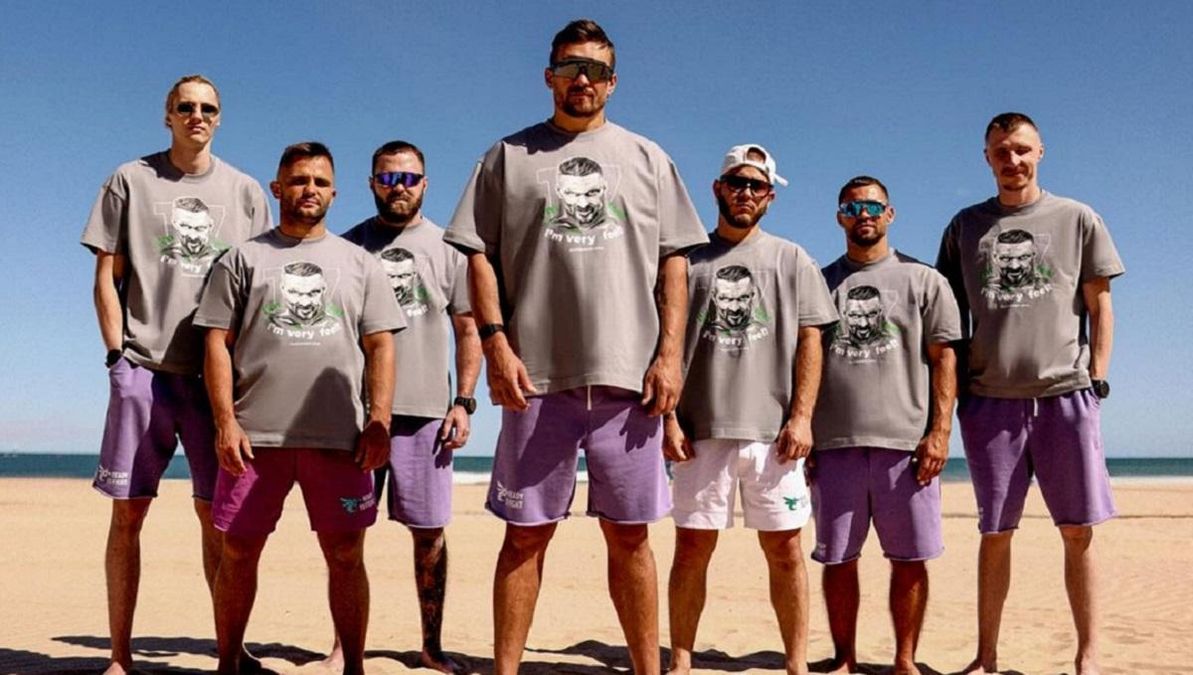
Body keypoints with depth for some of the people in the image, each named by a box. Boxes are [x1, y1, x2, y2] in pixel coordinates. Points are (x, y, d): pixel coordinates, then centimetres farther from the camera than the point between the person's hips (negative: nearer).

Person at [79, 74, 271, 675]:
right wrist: (117, 354, -3)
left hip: (218, 371, 1)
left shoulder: (245, 191, 13)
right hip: (144, 369, -1)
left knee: (217, 513, 3)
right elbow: (107, 276, 6)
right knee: (127, 511, 0)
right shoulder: (130, 180, 9)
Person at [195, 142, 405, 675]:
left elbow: (380, 345, 8)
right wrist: (226, 421, -6)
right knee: (237, 552, 6)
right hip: (255, 434, 0)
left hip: (339, 436, 1)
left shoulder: (360, 264, 14)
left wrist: (379, 419, -4)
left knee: (346, 555, 2)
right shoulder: (243, 259, 11)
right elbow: (218, 343, 5)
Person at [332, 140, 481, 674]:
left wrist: (463, 402, -1)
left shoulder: (447, 248, 8)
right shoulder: (348, 246, 9)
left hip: (426, 412, 0)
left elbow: (468, 331, 8)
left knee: (429, 531, 3)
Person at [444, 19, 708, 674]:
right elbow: (480, 255, 6)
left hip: (628, 375, 1)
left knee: (629, 535, 6)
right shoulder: (510, 155, 11)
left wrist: (670, 353, -1)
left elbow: (674, 260, 9)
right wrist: (495, 343, -7)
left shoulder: (647, 158, 14)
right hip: (537, 376, 0)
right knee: (526, 533, 4)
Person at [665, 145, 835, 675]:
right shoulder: (688, 258, 10)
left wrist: (801, 417, -5)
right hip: (701, 429, 0)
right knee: (692, 547, 3)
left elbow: (809, 344, 6)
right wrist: (668, 417, -3)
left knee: (785, 549, 2)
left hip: (773, 431, 0)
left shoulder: (791, 260, 11)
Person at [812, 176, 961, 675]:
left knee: (909, 558, 2)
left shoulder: (923, 280, 9)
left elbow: (944, 360, 4)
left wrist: (940, 431, -7)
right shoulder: (820, 283, 14)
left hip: (905, 442, -1)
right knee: (838, 558, 5)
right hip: (833, 443, 2)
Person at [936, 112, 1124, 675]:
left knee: (1078, 531, 0)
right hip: (990, 397, 1)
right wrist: (952, 387, 5)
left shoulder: (1077, 219, 8)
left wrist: (1096, 378, -1)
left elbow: (1100, 307, 8)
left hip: (1066, 394, -1)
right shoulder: (966, 226, 12)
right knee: (995, 533, 5)